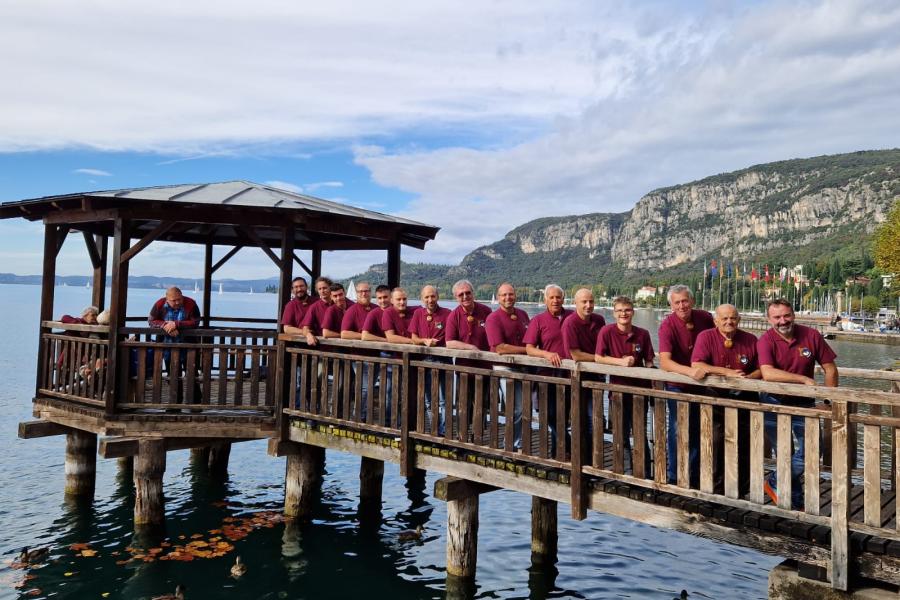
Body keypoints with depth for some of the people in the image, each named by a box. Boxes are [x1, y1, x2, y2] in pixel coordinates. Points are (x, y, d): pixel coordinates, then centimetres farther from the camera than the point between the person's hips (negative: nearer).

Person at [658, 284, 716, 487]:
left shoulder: (705, 318, -9)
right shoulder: (668, 326, -22)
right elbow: (665, 362, -33)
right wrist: (691, 371, -46)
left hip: (701, 384, 5)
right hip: (677, 385, -4)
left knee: (697, 431, 14)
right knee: (678, 430, -5)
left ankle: (694, 476, 29)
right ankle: (674, 477, 9)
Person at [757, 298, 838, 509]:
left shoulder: (811, 335, -7)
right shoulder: (766, 340, -15)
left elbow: (830, 368, 0)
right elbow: (767, 373, -29)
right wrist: (804, 379, -29)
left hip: (804, 403, 3)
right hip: (774, 402, -3)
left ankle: (775, 482, 18)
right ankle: (796, 501, 22)